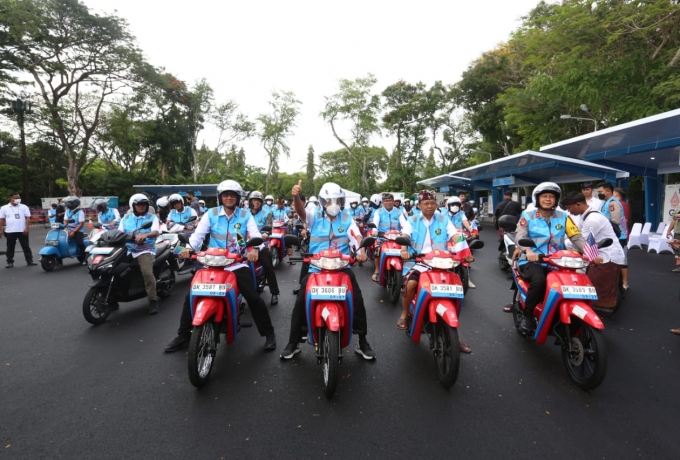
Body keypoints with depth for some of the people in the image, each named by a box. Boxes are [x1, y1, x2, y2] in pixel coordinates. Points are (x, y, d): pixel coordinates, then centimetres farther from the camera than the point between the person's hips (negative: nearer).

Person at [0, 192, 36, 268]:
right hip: (10, 231, 1)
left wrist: (26, 228, -9)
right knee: (10, 248, 8)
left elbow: (28, 218, 0)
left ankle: (29, 261, 7)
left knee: (26, 246, 3)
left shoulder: (24, 207, 4)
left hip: (22, 231, -1)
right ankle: (10, 262, 16)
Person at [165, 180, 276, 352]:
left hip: (237, 264, -1)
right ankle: (183, 336, 17)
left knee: (254, 298, -11)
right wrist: (188, 247, -23)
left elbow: (256, 235, -8)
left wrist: (255, 249, -30)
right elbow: (198, 233, -3)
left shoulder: (245, 215, 2)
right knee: (191, 297, -3)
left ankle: (268, 333, 7)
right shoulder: (211, 213, 4)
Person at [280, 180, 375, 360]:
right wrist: (296, 196, -40)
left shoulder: (347, 218, 5)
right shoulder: (315, 217, 3)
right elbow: (300, 211, -17)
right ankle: (293, 343, 12)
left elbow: (357, 237, -7)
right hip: (317, 268, 0)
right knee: (300, 302, -6)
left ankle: (362, 342, 11)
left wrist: (361, 251, -29)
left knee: (357, 300, -7)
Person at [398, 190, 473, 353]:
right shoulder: (412, 221, 9)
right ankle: (404, 314, -1)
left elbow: (456, 236, -3)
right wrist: (404, 250, -31)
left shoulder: (444, 219, 11)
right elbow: (405, 236, -9)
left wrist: (465, 251, -22)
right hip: (417, 261, -2)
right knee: (410, 283, -30)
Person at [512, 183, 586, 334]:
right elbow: (520, 236, -12)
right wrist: (527, 250, -33)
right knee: (539, 280, -34)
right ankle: (527, 314, -11)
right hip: (532, 261, -4)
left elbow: (576, 237, 2)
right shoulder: (527, 216, 4)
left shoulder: (563, 217, 12)